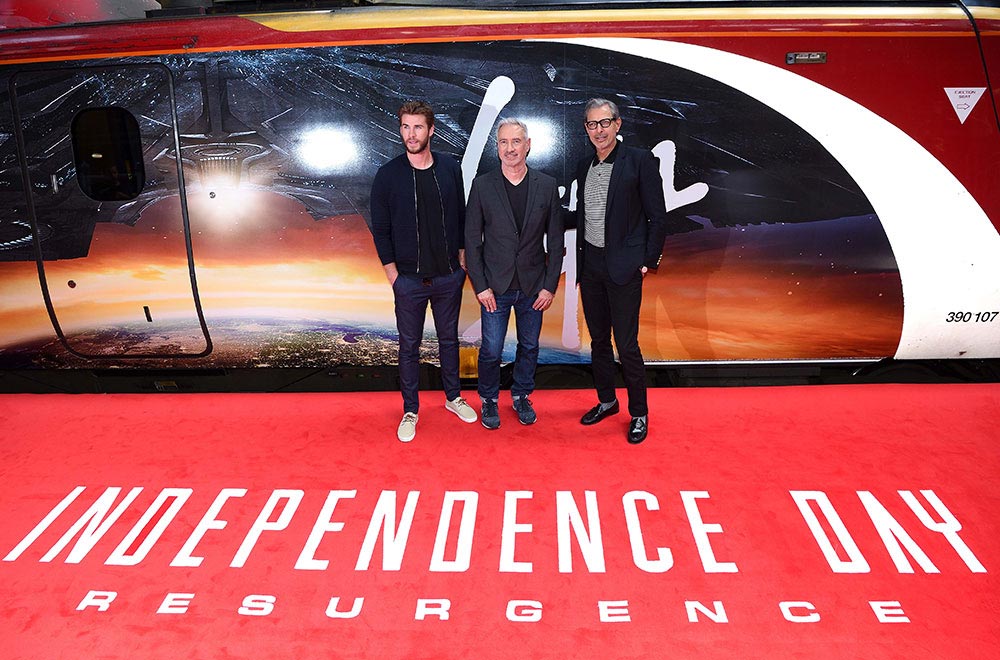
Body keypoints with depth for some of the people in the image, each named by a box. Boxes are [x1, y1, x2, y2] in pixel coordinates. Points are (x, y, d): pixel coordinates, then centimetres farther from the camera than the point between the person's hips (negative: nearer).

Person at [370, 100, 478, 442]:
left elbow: (460, 218, 8)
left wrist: (462, 260, 5)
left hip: (449, 276, 2)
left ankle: (453, 397, 34)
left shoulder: (450, 169, 0)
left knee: (449, 338, 16)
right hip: (409, 280, -2)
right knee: (409, 346, 8)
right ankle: (410, 411, 22)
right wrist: (393, 274, -5)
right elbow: (380, 230, -2)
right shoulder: (388, 174, -6)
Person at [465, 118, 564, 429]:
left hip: (533, 286, 2)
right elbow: (472, 240, -2)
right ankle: (489, 400, 27)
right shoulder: (482, 186, -4)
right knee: (491, 350, 4)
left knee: (529, 347, 14)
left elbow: (555, 241, 2)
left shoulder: (547, 186, 0)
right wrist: (480, 286, -8)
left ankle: (522, 396, 35)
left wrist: (550, 285, -3)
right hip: (495, 287, -2)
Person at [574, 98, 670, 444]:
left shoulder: (640, 160, -7)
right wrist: (581, 255, 11)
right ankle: (606, 401, 30)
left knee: (626, 345, -4)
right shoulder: (584, 166, 10)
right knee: (598, 340, 14)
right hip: (590, 265, 6)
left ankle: (639, 414, 12)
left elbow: (658, 217, -7)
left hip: (623, 266, -6)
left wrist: (648, 262, -9)